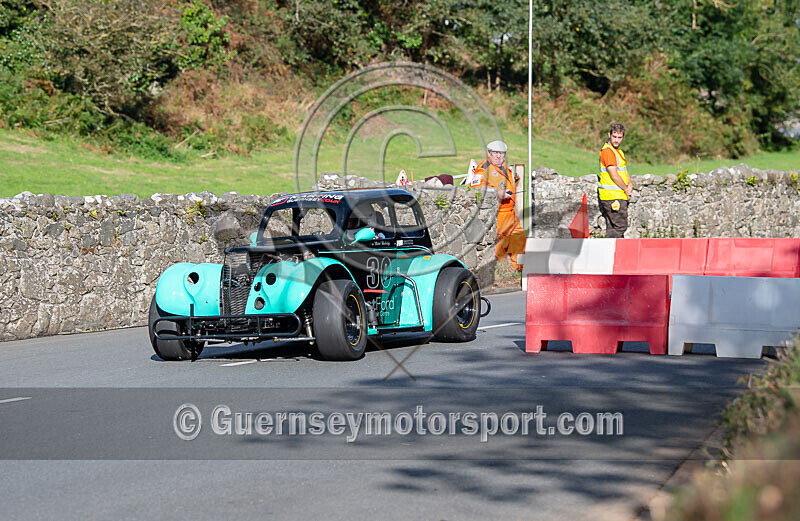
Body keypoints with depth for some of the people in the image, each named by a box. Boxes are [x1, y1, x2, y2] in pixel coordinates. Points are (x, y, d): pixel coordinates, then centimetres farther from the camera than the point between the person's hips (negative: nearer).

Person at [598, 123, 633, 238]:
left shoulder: (618, 151, 18)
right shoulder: (607, 151, -15)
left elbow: (624, 170, 19)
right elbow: (614, 175, -19)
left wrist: (630, 184, -1)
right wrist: (626, 190, -8)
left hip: (618, 196, 10)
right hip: (613, 197, -10)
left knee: (612, 228, 10)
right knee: (620, 226, -10)